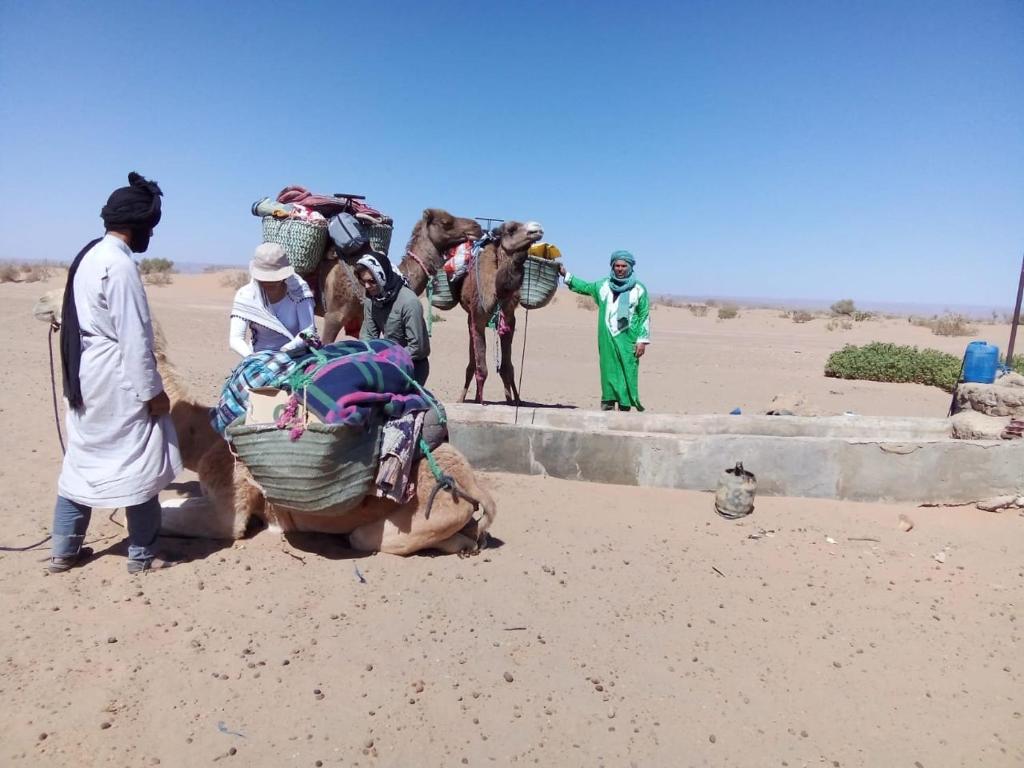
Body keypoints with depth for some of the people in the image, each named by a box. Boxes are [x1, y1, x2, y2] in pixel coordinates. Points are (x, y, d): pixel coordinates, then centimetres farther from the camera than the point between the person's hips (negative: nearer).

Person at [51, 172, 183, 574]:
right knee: (139, 463, 1)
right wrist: (152, 390, -16)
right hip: (115, 379, -10)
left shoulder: (89, 256, 12)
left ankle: (64, 550, 25)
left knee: (82, 460, 16)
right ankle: (142, 555, 11)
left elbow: (97, 323, 16)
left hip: (85, 376, 10)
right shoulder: (119, 264, -17)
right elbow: (133, 336, -20)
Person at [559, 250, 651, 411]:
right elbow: (584, 287, 26)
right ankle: (607, 407, 10)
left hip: (628, 341, -3)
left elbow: (645, 316, 1)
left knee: (627, 375, -4)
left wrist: (642, 340, -5)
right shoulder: (603, 285, 12)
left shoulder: (639, 289, 2)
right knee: (608, 373, 4)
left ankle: (625, 407, -1)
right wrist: (566, 274, 21)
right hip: (607, 340, 3)